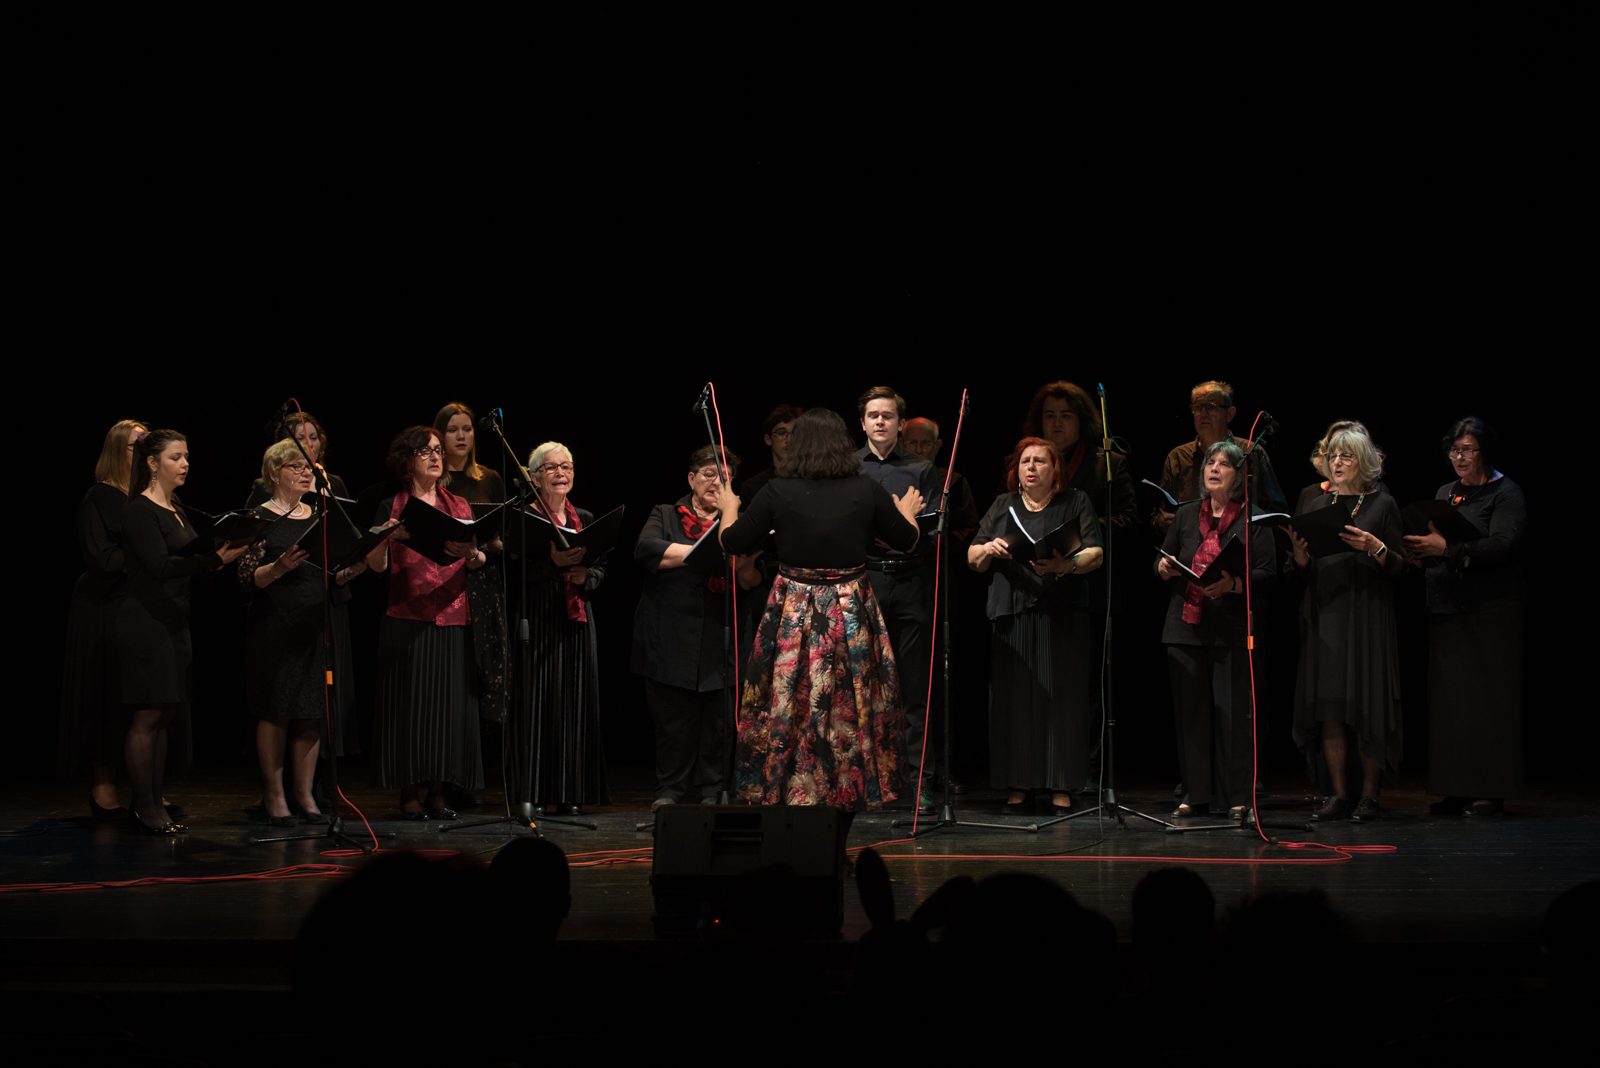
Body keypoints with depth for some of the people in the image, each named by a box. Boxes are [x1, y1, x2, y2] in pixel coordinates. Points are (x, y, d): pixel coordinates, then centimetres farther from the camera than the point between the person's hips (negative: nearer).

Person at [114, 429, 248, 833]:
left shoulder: (175, 509, 15)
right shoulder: (140, 510, -11)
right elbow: (160, 566, -23)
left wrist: (229, 552, 4)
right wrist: (216, 558, -30)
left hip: (172, 622, 9)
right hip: (144, 622, -9)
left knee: (165, 716, 9)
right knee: (147, 716, -5)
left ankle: (155, 804, 14)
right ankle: (144, 807, 0)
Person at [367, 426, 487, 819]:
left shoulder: (459, 507, 14)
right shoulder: (392, 508, 4)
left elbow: (478, 562, 7)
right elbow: (377, 565, -3)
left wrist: (472, 554, -15)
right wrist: (386, 537, -22)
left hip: (453, 618, 3)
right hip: (408, 619, -3)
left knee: (450, 703, 1)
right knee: (411, 702, -5)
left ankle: (438, 792, 7)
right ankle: (412, 791, 1)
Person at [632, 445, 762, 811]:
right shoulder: (665, 516, 12)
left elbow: (755, 581, 6)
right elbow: (645, 550, -9)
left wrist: (743, 565, -19)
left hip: (722, 641, 1)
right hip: (672, 640, -1)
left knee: (719, 719, -3)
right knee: (672, 717, -1)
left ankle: (713, 790, 5)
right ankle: (670, 789, 7)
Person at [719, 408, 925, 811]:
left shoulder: (778, 492, -8)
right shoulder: (868, 490, -5)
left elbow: (733, 543, 0)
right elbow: (907, 541, 8)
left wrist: (729, 508, 21)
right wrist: (906, 513, 30)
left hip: (793, 614, -1)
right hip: (852, 613, 1)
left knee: (789, 708, 8)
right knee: (850, 709, 10)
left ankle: (789, 793, 13)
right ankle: (848, 794, 16)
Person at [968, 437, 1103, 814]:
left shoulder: (1075, 504, 10)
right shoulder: (1002, 506, 17)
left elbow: (1095, 555, -1)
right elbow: (972, 559, 14)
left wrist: (1065, 565, -21)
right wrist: (988, 549, -9)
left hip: (1062, 618, -2)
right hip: (1010, 617, 2)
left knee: (1062, 699, -4)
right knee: (1014, 699, -2)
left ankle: (1062, 786, 0)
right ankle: (1018, 785, 3)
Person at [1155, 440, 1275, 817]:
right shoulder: (1186, 515, 15)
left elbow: (1267, 572, -4)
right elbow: (1163, 564, 18)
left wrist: (1232, 583, -20)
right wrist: (1165, 569, -5)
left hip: (1232, 628, -3)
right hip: (1187, 626, 4)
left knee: (1233, 711, -5)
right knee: (1191, 711, 3)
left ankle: (1237, 797, 1)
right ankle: (1196, 794, 9)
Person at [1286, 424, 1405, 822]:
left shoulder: (1382, 505, 2)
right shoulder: (1316, 506, 13)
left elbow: (1399, 566, -1)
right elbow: (1301, 571, 13)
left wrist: (1374, 547, -18)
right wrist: (1299, 553, -8)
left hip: (1366, 619, -4)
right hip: (1324, 617, 4)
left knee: (1366, 707, -5)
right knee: (1328, 710, 0)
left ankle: (1370, 794, 2)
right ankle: (1338, 794, 6)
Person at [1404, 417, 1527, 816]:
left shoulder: (1506, 495, -3)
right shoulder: (1445, 493, 17)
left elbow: (1501, 545, -17)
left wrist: (1447, 548, -26)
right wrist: (1420, 554, -4)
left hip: (1489, 613, -6)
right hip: (1445, 611, 6)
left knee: (1487, 700, -5)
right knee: (1447, 699, 4)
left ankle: (1489, 790, -1)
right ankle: (1456, 788, 9)